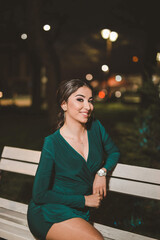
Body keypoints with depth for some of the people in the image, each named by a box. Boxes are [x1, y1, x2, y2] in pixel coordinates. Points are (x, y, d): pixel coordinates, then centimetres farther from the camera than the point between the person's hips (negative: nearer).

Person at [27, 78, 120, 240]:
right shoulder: (52, 144, -15)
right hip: (49, 213, -5)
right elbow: (39, 195, -11)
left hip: (80, 214, 5)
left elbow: (114, 152, 18)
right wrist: (84, 200, -11)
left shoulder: (96, 127, -2)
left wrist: (102, 172, -4)